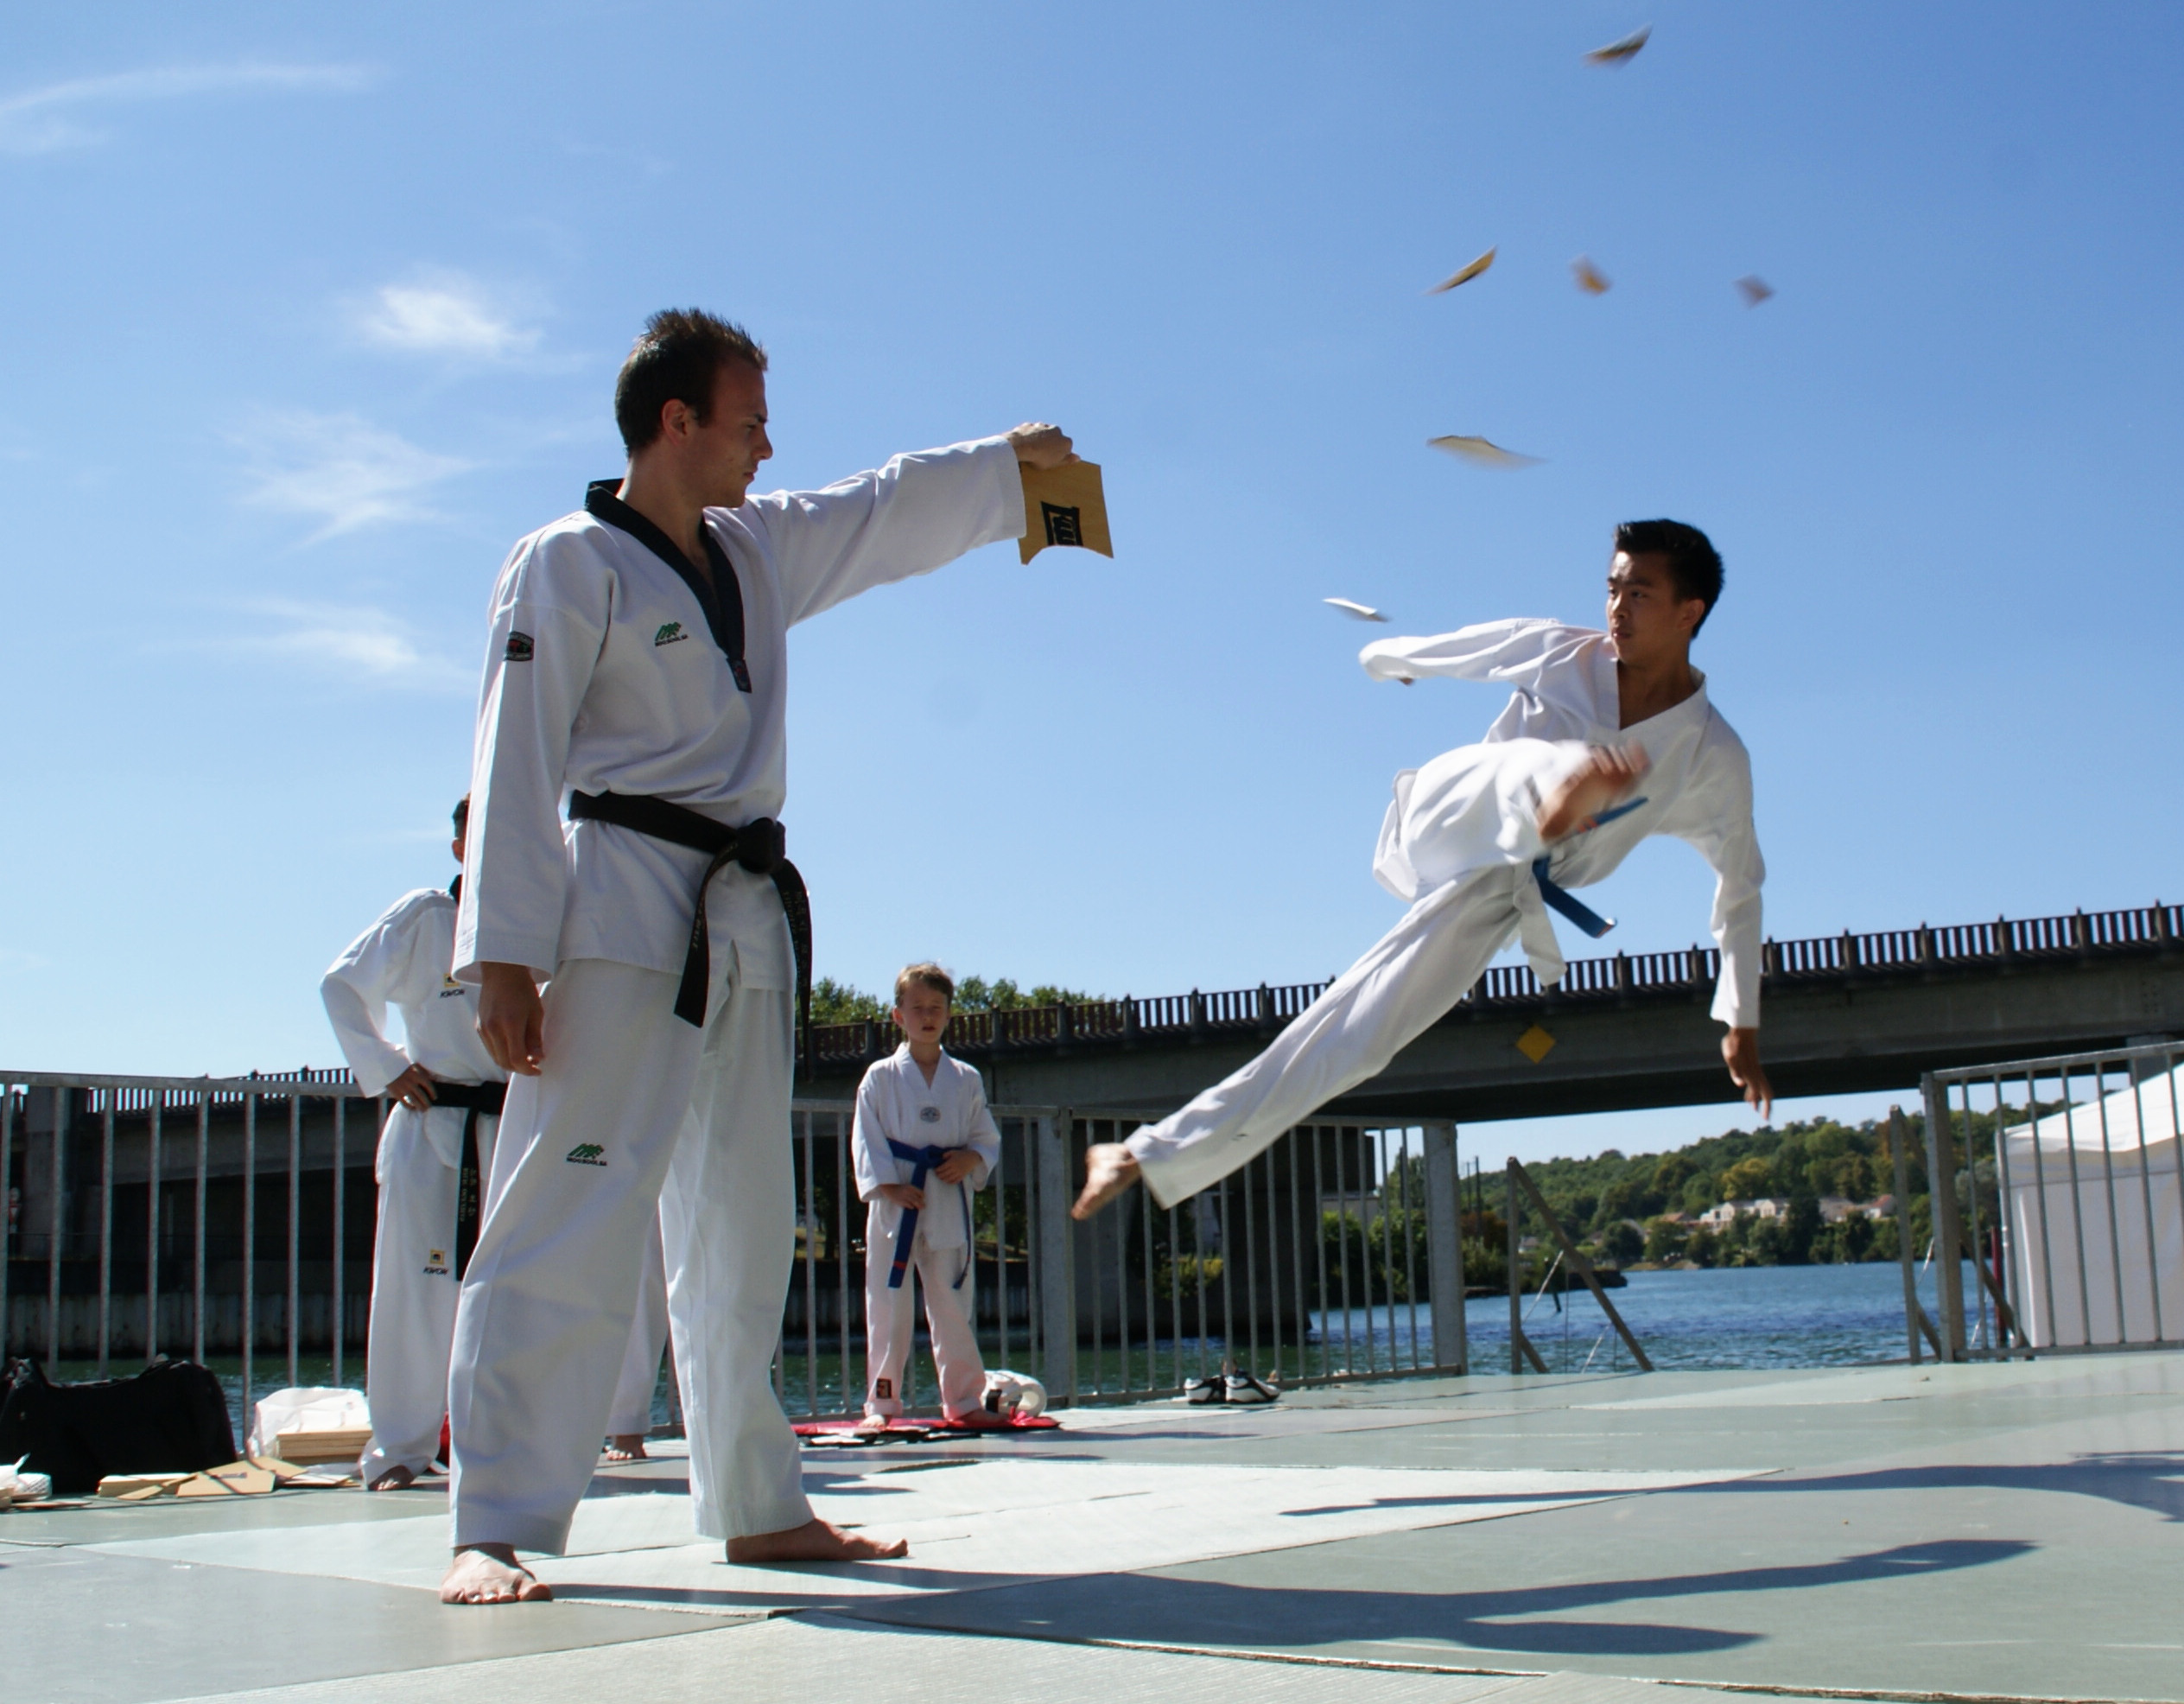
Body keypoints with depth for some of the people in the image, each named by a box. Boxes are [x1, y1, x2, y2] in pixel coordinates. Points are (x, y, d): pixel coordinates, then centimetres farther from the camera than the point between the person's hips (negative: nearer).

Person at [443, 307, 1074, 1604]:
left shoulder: (764, 549, 16)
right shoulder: (569, 565, -5)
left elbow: (894, 514, 33)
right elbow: (515, 767, -11)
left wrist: (1011, 461, 34)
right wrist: (505, 954, -17)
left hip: (747, 925, 8)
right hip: (623, 912, -8)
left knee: (743, 1231, 11)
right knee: (571, 1220, -13)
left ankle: (757, 1507, 20)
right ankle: (498, 1529, -10)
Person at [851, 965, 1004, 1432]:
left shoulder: (966, 1080, 10)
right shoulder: (881, 1077, 2)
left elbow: (987, 1138, 14)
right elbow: (865, 1140, -2)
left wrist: (970, 1160, -7)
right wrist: (889, 1186, -14)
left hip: (948, 1203, 2)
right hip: (895, 1204, -2)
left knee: (954, 1306, 7)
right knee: (887, 1308, -2)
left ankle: (963, 1401, 17)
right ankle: (881, 1405, 7)